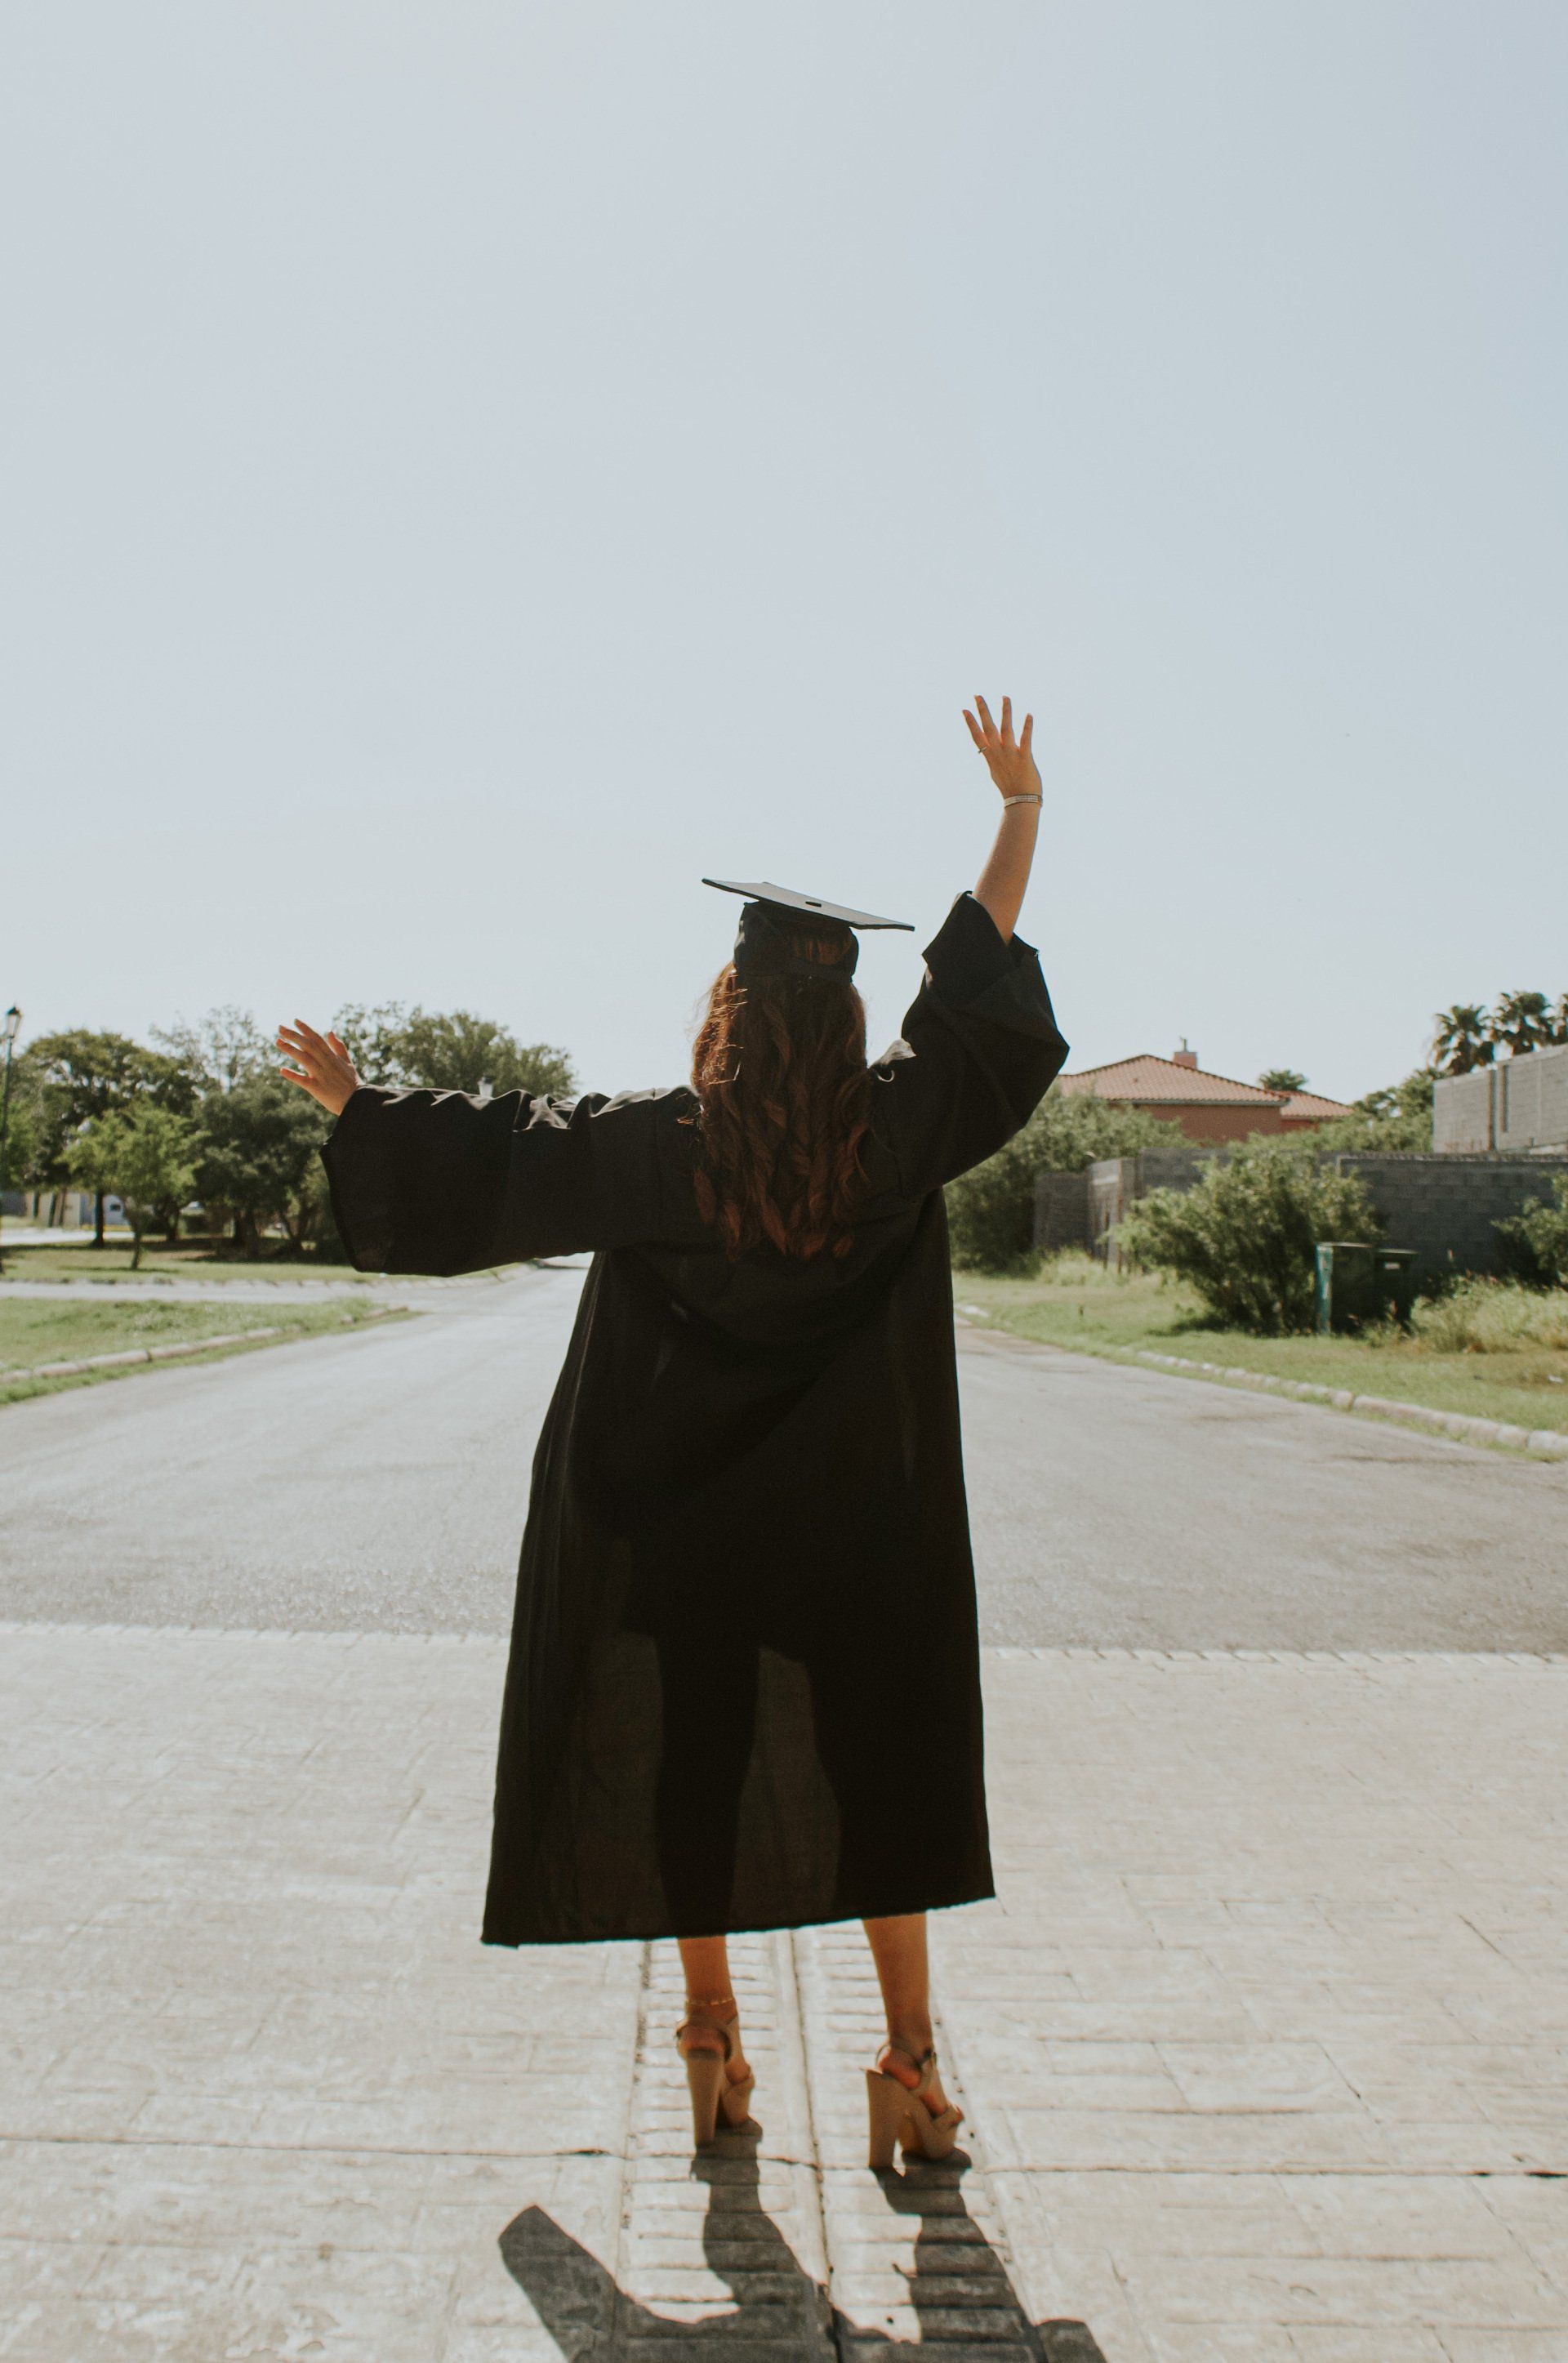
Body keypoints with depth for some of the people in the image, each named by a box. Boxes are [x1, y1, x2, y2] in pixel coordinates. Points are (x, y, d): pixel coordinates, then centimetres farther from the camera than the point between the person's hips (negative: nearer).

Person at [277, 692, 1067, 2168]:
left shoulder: (658, 1147, -11)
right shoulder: (898, 1132, -8)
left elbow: (480, 1157, -2)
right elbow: (980, 981, 2)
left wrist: (350, 1102, 15)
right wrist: (1020, 804, 10)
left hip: (681, 1526, -1)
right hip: (858, 1529, 1)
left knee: (690, 1765, 14)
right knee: (875, 1767, 11)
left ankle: (713, 2043, 25)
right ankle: (909, 2055, 13)